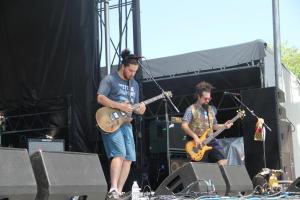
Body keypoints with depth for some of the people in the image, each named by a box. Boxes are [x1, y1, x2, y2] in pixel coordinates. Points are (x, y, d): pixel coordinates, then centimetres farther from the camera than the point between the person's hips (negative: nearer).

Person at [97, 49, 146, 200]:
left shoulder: (134, 84, 17)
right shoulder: (110, 79, -5)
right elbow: (100, 98, -16)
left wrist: (139, 109, -2)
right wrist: (120, 106, -21)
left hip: (126, 123, 8)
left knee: (129, 158, 0)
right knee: (119, 154, -21)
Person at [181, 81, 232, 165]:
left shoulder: (212, 109, 13)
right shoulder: (191, 109, -5)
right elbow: (184, 125, -15)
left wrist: (224, 126, 5)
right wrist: (195, 137, -24)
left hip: (211, 141, 5)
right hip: (199, 144, -5)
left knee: (223, 163, -9)